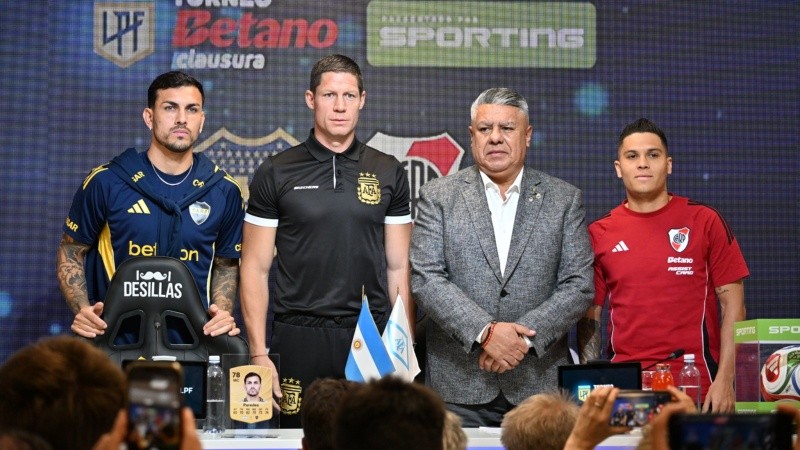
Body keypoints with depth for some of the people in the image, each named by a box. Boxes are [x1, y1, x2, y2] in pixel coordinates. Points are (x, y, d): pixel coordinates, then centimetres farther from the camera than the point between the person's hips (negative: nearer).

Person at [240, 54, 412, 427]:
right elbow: (255, 269, 3)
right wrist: (258, 354, -5)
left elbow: (399, 267, 8)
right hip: (299, 338, -1)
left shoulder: (388, 173, 8)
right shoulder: (275, 173, 3)